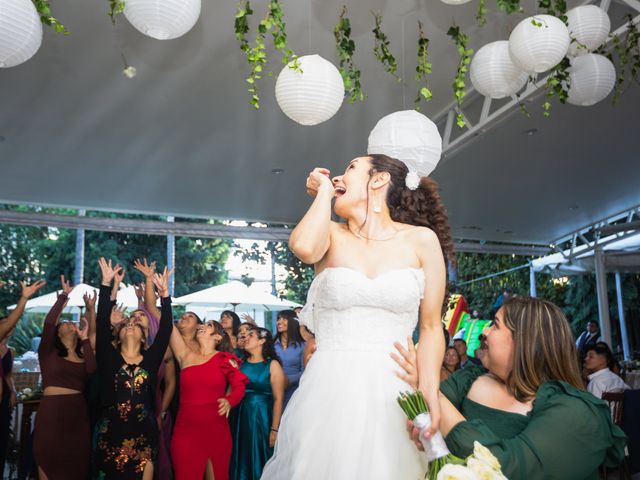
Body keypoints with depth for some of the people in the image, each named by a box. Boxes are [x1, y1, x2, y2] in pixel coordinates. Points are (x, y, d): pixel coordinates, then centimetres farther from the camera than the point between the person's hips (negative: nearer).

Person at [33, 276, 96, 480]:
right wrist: (64, 296, -3)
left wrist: (85, 339, 0)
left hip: (78, 414, 4)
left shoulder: (83, 355, 14)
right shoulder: (48, 352, 5)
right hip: (51, 412, -3)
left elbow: (92, 370, -9)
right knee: (49, 462, 3)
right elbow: (48, 322, -11)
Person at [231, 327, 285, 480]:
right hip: (241, 418, 4)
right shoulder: (241, 363, 8)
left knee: (260, 461, 5)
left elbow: (278, 399, -10)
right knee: (242, 460, 11)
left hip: (263, 419, -4)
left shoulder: (272, 365, -4)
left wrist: (274, 429, -14)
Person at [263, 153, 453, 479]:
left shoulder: (422, 240, 1)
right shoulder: (331, 235, 3)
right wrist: (323, 193, -4)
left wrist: (430, 396, -10)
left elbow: (430, 328, 2)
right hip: (329, 392, 1)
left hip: (393, 392, 0)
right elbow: (303, 248, -22)